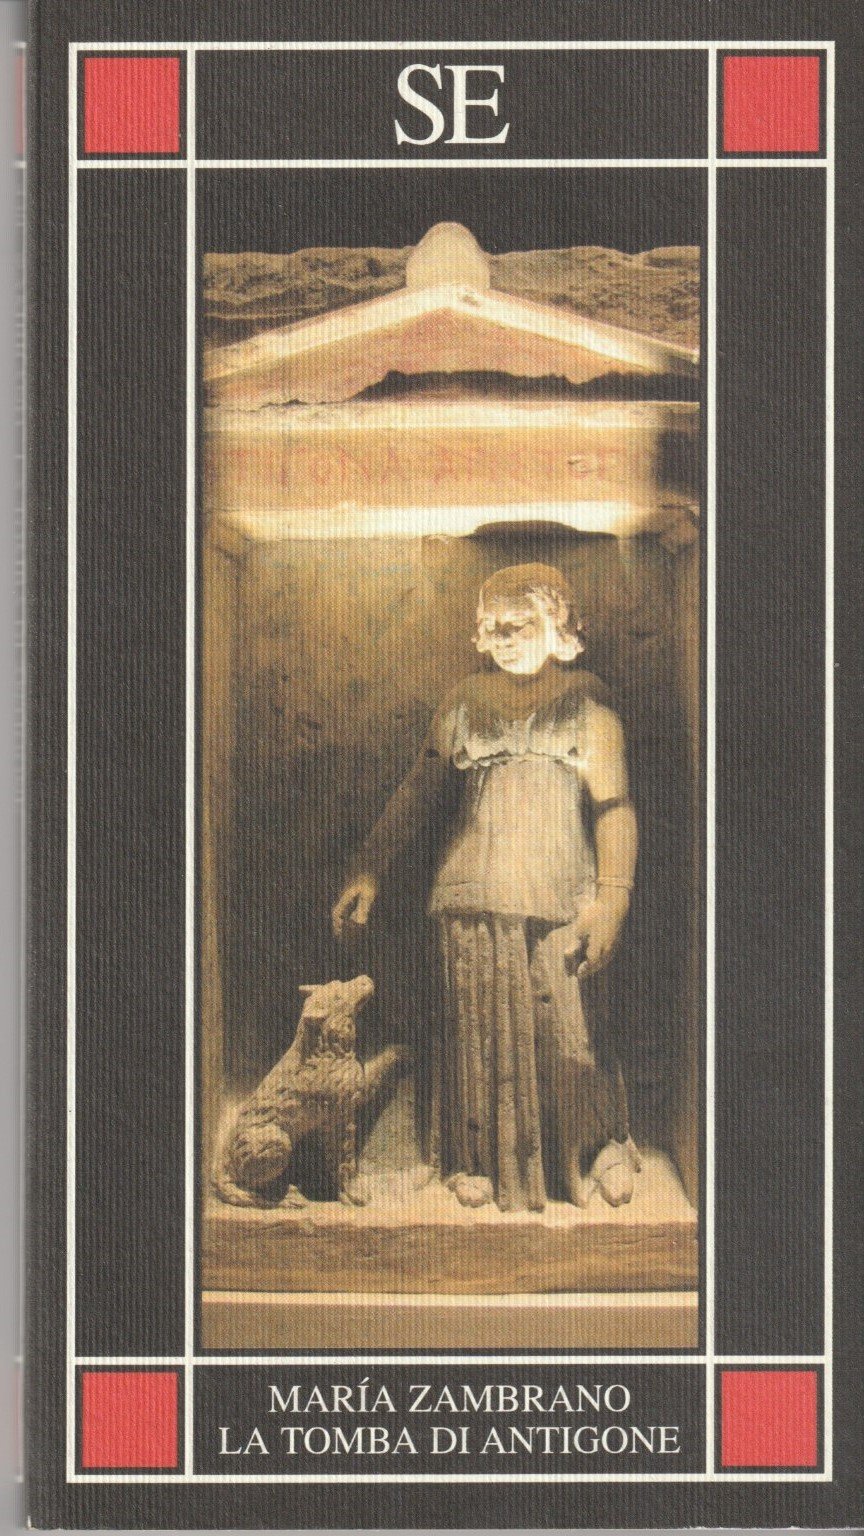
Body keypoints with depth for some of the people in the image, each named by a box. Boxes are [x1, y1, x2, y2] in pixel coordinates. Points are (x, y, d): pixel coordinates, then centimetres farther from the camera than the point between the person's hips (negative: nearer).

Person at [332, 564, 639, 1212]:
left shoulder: (586, 700, 7)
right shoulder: (466, 702, 14)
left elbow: (613, 805, 1)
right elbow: (418, 792, 16)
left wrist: (612, 898, -10)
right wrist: (367, 872, 9)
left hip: (561, 895, -2)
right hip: (476, 891, 2)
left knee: (570, 1030, -4)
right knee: (483, 1031, 3)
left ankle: (603, 1150, 15)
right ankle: (479, 1164, 15)